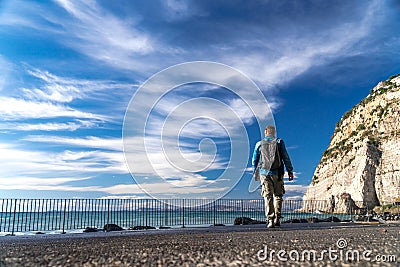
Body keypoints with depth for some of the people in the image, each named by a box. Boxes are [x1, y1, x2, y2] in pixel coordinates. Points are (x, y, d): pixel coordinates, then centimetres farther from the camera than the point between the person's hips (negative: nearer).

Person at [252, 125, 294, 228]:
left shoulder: (259, 144, 7)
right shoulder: (279, 142, 3)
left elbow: (255, 160, 14)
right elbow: (286, 158, 0)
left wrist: (255, 171, 29)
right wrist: (290, 171, 5)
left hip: (264, 173, 0)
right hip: (277, 173, 0)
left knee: (268, 197, 1)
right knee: (278, 196, 11)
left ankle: (270, 220, -5)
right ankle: (277, 218, 7)